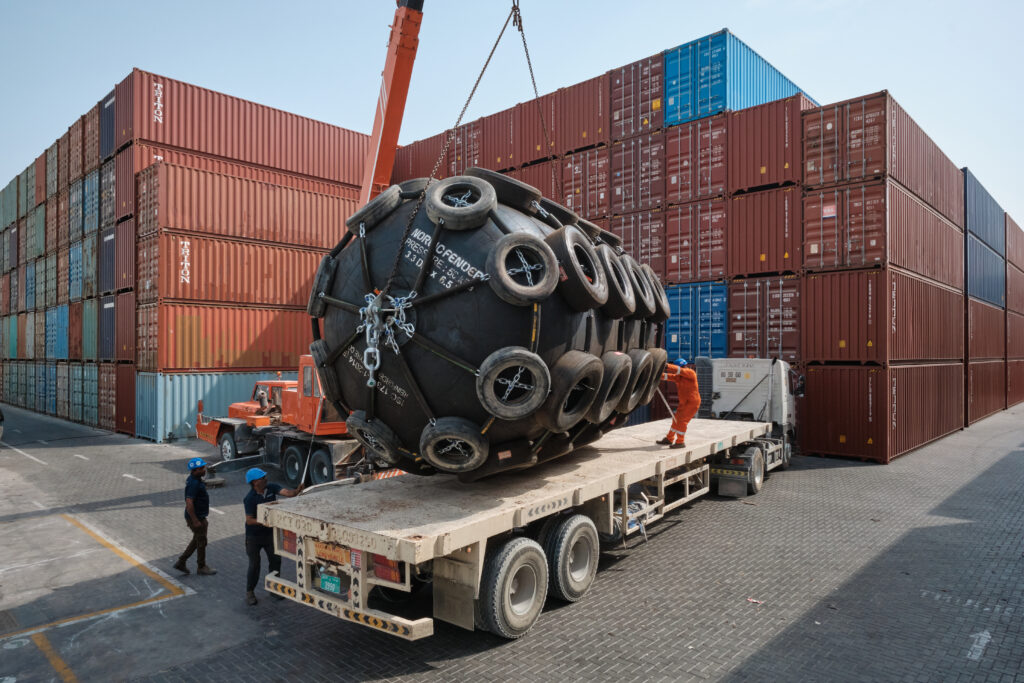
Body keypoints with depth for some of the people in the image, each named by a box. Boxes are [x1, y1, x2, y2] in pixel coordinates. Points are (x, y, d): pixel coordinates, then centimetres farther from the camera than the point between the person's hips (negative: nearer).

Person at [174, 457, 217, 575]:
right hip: (196, 518, -10)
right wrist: (195, 521, -24)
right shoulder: (194, 483, -26)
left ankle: (181, 562, 27)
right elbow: (189, 503, -30)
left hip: (199, 516, 10)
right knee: (201, 542, 6)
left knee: (197, 540, 21)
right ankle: (201, 567, 21)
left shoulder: (195, 480, 7)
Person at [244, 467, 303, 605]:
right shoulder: (250, 498, -21)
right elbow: (249, 520, -20)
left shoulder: (272, 488, -9)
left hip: (270, 533, 4)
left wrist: (297, 490, -43)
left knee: (275, 560, 8)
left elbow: (287, 493, -23)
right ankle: (249, 592, 23)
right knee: (254, 564, 3)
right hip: (254, 536, -4)